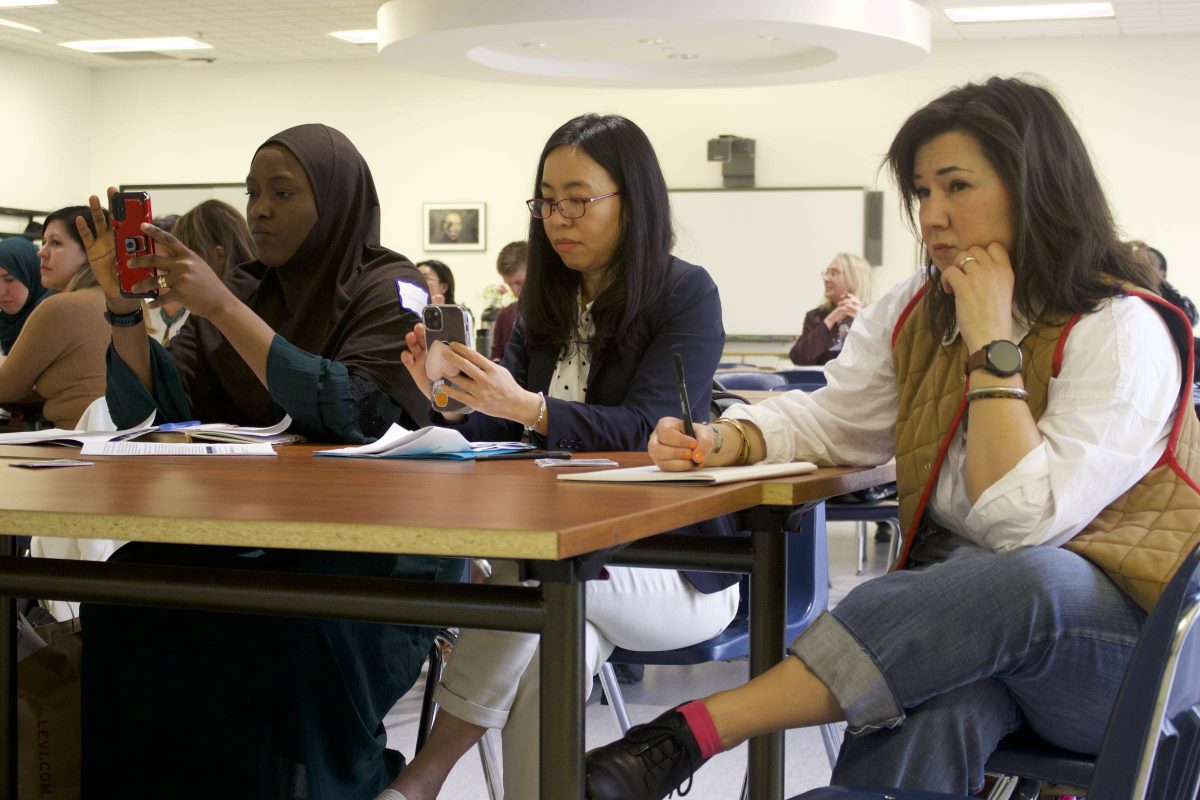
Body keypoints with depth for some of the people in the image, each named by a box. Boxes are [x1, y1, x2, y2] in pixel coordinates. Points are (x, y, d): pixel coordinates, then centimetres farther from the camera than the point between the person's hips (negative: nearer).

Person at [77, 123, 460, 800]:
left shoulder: (393, 291, -3)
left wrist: (222, 308, -20)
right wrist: (124, 305, -7)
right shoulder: (242, 291, 14)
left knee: (295, 625, -35)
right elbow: (148, 412, 8)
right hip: (251, 533, 5)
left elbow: (355, 414, -21)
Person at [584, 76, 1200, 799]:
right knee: (934, 697, -36)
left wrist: (992, 343, -20)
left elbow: (1027, 522, -22)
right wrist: (723, 441, -9)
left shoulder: (1123, 330, -13)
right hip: (965, 600, 4)